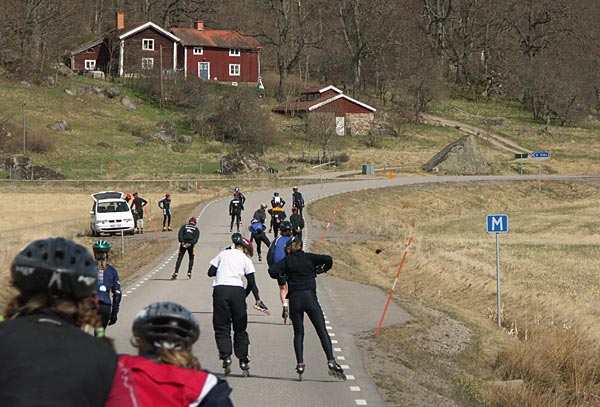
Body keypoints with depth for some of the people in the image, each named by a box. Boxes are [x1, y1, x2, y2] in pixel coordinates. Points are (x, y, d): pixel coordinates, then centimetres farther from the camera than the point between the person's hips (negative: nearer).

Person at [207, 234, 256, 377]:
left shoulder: (222, 254, 16)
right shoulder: (245, 259, 11)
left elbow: (210, 272, 13)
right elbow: (251, 282, 4)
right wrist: (245, 295, 18)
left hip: (220, 289, 1)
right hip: (237, 291, -1)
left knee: (221, 327, 5)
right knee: (240, 328, 8)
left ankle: (226, 357, -12)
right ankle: (243, 362, 5)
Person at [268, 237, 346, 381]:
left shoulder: (287, 260, 5)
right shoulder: (309, 257, 6)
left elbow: (272, 270, -7)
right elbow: (328, 260, -3)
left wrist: (282, 277, 11)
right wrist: (320, 270, 14)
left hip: (294, 299, 0)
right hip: (310, 297, 0)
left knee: (298, 333, 11)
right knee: (322, 331, -3)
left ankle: (300, 363, -1)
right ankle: (331, 361, -16)